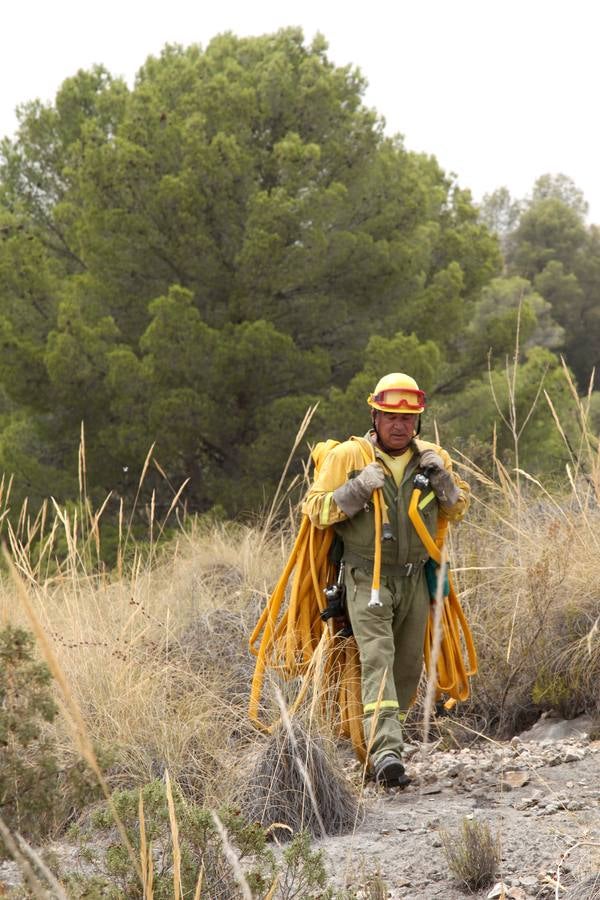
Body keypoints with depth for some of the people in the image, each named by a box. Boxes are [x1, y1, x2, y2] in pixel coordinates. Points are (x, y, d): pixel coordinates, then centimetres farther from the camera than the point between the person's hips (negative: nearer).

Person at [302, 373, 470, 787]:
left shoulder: (432, 456, 6)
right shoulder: (348, 456, -5)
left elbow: (459, 510, 13)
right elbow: (314, 509, -6)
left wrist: (442, 477, -6)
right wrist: (357, 489, -20)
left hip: (415, 579, 5)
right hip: (367, 578, -5)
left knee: (409, 666, 9)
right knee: (378, 658, -18)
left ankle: (384, 739, 26)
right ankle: (386, 753, -28)